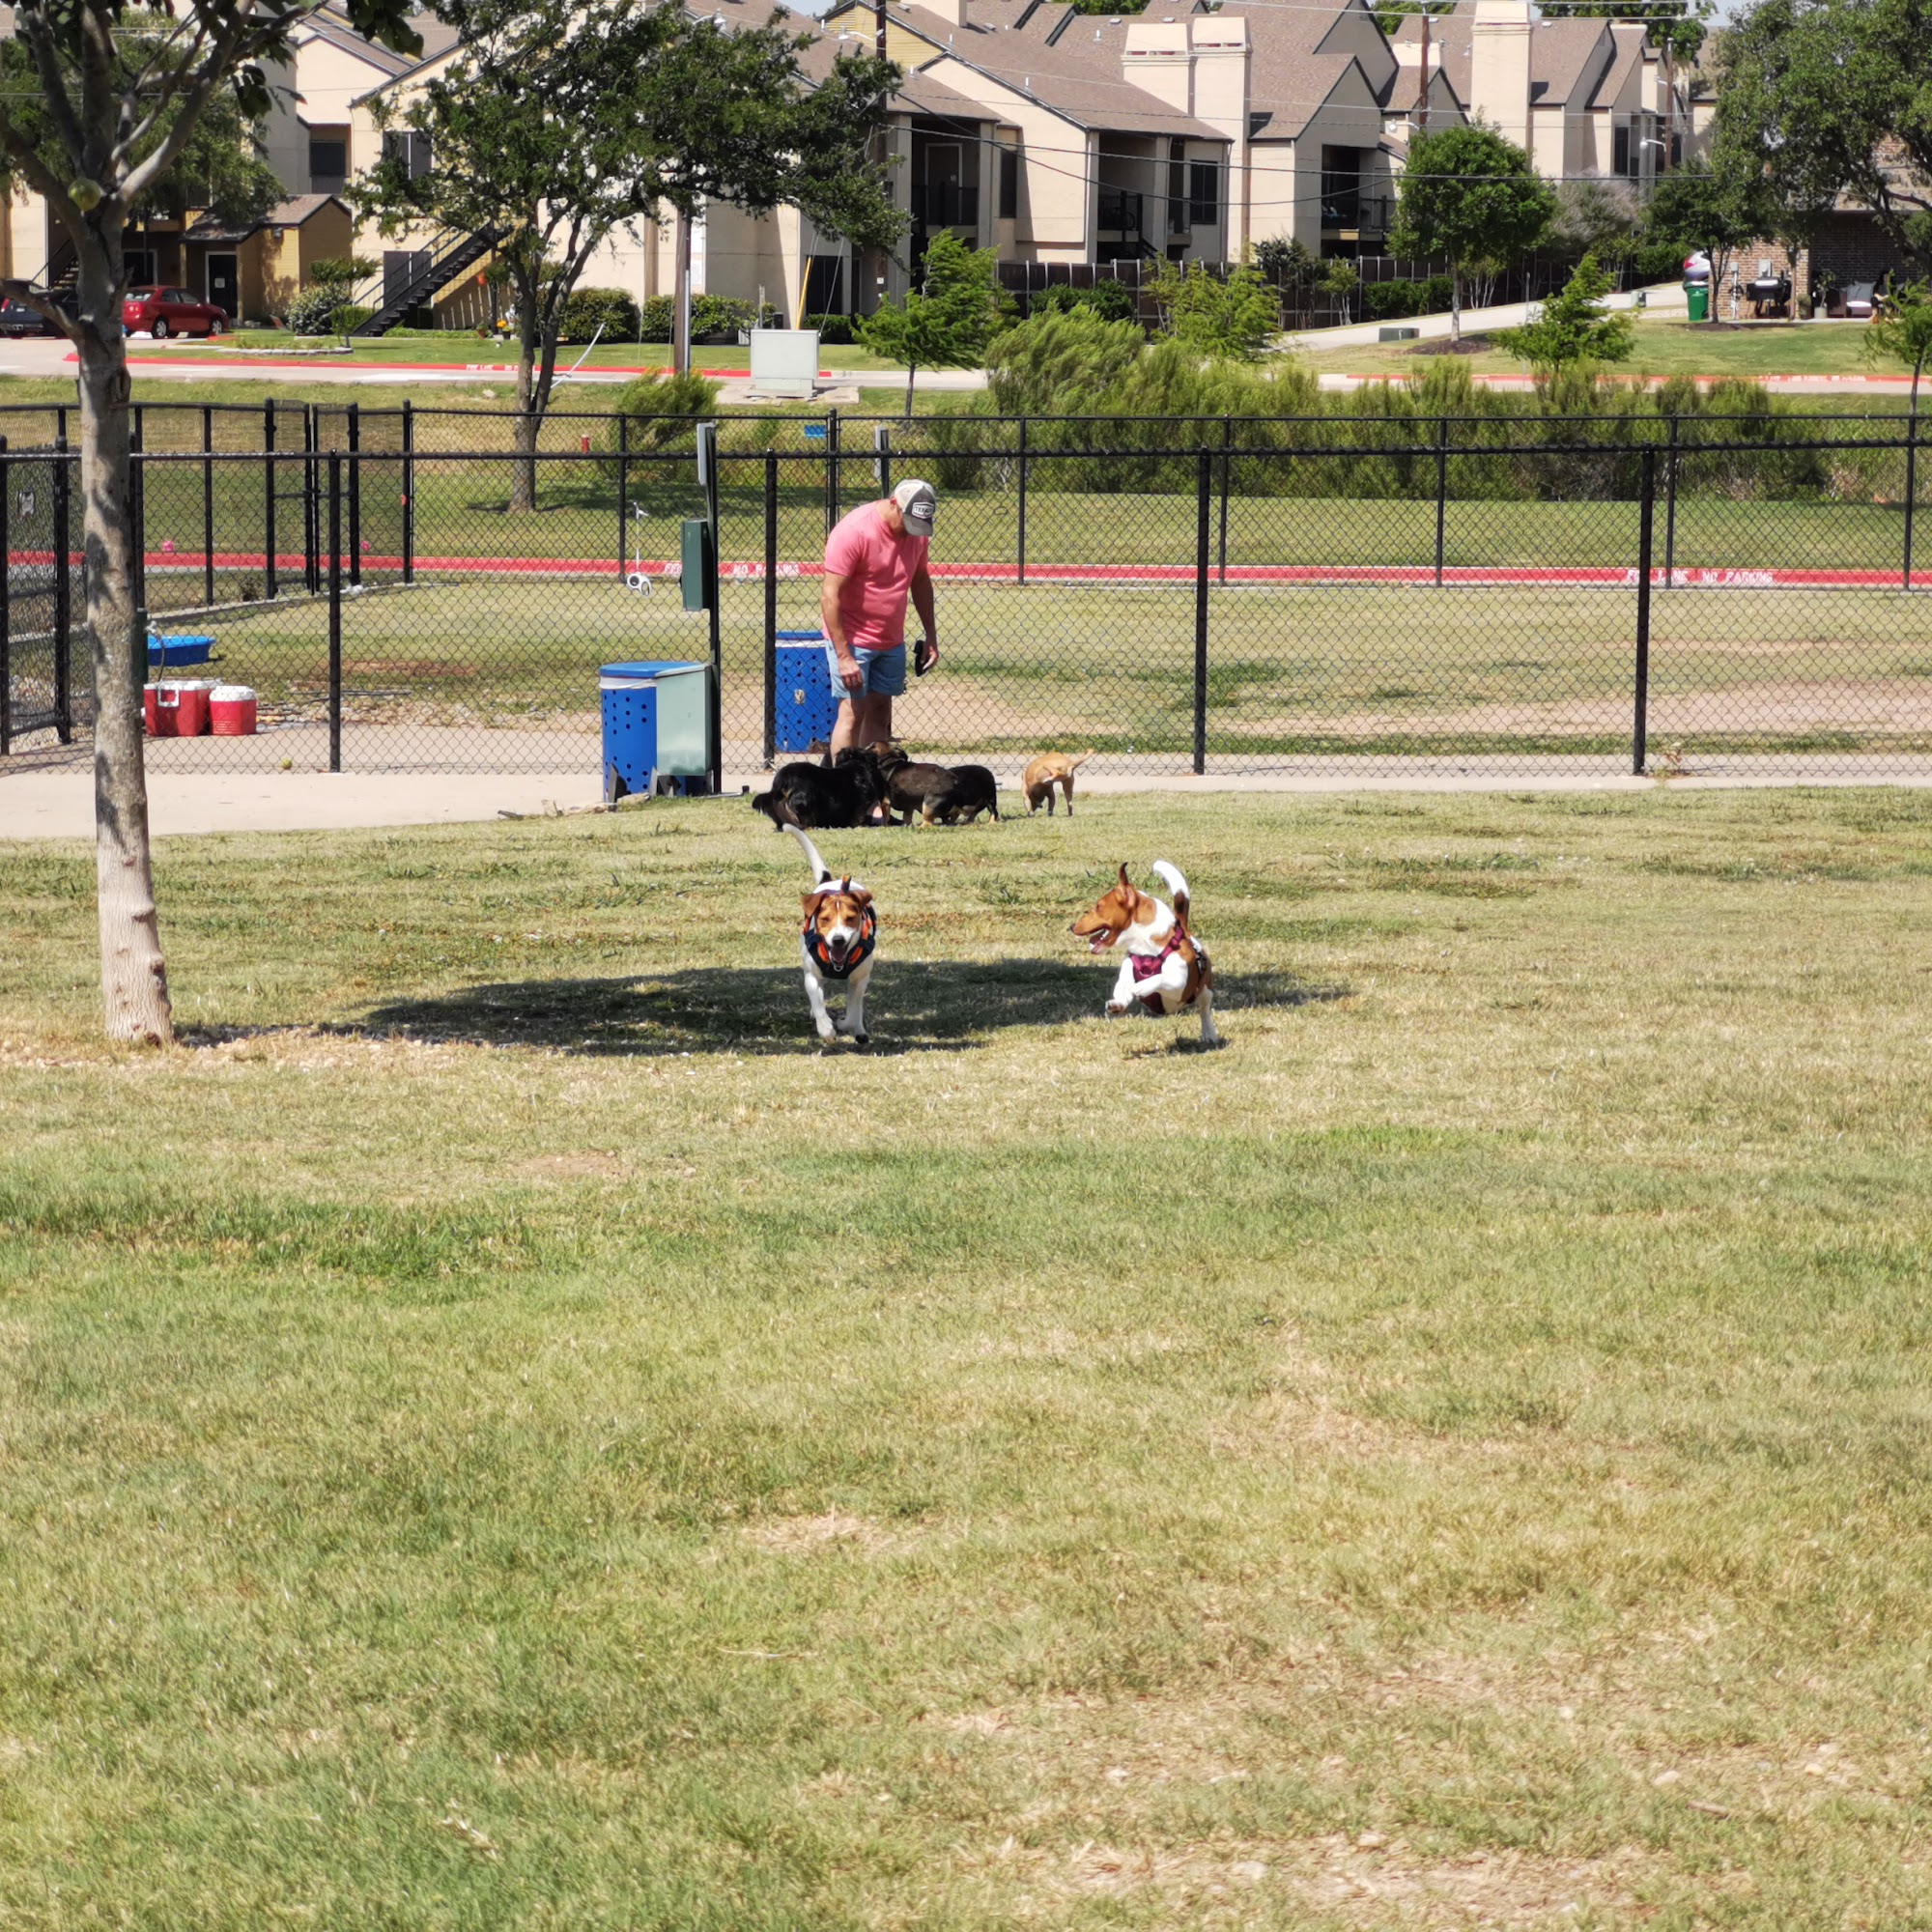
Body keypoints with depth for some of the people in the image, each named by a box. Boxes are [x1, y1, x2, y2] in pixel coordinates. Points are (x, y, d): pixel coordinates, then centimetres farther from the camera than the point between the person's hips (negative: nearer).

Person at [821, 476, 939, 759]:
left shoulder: (917, 531, 0)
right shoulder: (852, 531, -21)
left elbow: (920, 580, 16)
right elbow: (829, 597, -20)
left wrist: (931, 635, 12)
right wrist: (844, 656, -22)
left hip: (892, 640, 6)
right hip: (852, 639, -6)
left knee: (880, 713, 6)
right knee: (852, 713, -10)